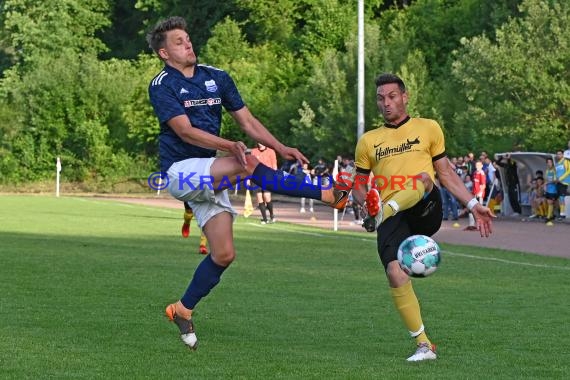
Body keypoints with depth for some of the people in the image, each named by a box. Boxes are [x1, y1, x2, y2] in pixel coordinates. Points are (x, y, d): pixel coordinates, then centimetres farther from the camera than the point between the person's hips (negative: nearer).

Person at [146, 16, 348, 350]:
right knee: (249, 166, -29)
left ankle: (183, 310, 16)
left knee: (224, 254, -1)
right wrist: (230, 146, -31)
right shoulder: (162, 86, -8)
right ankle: (327, 194, -25)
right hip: (179, 170, -7)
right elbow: (186, 131, -18)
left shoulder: (217, 77, 10)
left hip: (210, 174, 7)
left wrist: (280, 148, -4)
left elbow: (247, 120, 11)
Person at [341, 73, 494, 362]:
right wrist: (364, 202, 0)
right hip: (392, 218, 1)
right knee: (394, 271, -21)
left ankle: (383, 212, -59)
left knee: (423, 179, -34)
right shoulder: (369, 141, 20)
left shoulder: (428, 128, 16)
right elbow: (359, 185, 23)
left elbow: (446, 173, 20)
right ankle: (423, 345, -13)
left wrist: (473, 204, 10)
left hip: (426, 211, -1)